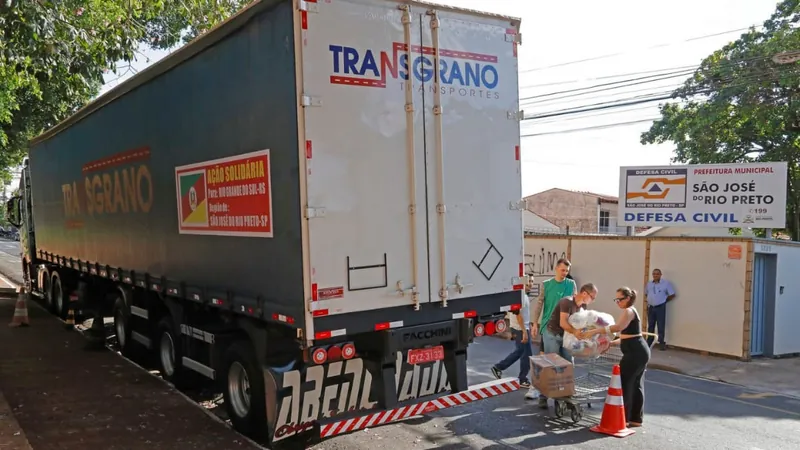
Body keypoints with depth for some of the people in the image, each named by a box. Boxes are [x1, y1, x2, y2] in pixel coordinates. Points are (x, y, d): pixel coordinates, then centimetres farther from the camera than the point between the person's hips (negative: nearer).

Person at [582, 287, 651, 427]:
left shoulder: (628, 311, -12)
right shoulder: (631, 311, 20)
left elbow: (618, 327, -32)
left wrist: (594, 331, -37)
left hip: (635, 353, -10)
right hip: (640, 352, 10)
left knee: (624, 383, -4)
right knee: (636, 384, 14)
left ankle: (623, 418, 2)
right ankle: (636, 418, 22)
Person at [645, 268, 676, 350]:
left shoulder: (666, 283, -6)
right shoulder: (649, 284, 10)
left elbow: (672, 295, -3)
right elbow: (646, 294, 25)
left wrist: (664, 300, 1)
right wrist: (648, 300, 10)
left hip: (660, 307, -5)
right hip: (650, 307, 5)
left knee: (661, 326, -3)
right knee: (650, 326, 12)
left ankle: (662, 343, 5)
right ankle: (649, 342, 21)